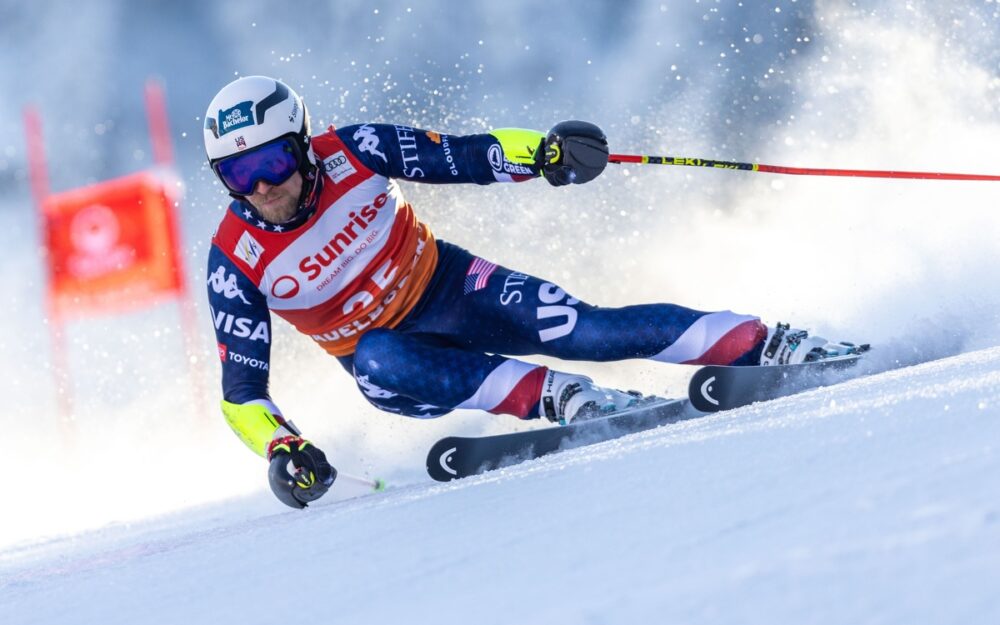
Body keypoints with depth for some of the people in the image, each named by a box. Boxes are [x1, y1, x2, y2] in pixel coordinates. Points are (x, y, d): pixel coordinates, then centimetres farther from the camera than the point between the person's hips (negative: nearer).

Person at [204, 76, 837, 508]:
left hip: (446, 286, 0)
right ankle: (558, 397, -30)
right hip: (383, 347, 0)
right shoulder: (237, 261, -20)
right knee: (379, 364, -36)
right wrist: (281, 448, -34)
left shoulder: (350, 152, -19)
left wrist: (540, 152, -30)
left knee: (583, 330, -21)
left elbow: (458, 157, -12)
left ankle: (771, 344, -15)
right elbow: (241, 391, -15)